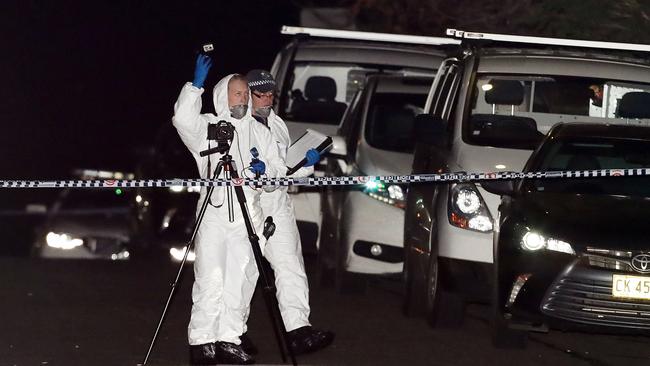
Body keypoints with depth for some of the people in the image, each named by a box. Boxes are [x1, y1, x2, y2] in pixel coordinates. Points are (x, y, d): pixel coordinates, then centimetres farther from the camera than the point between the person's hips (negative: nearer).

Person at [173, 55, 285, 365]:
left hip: (248, 215, 5)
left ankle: (230, 340, 7)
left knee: (241, 280, 3)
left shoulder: (258, 131, 18)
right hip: (215, 213, -4)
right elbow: (183, 118, -16)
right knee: (211, 278, -9)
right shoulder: (207, 127, 5)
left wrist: (265, 169, -4)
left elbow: (279, 170, 18)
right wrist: (196, 84, -20)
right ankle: (201, 340, -8)